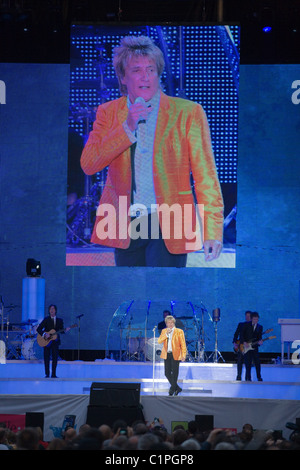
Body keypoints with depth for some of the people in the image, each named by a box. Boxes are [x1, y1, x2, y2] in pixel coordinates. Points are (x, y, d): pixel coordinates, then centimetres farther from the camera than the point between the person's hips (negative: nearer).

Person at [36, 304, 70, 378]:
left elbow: (61, 330, 6)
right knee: (46, 358, -1)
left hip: (55, 341, 2)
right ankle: (47, 374, 6)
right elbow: (38, 329, -5)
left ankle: (53, 374, 1)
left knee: (55, 358, -3)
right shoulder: (46, 319, 0)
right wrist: (44, 334, -21)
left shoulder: (59, 320, 9)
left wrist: (65, 330, -16)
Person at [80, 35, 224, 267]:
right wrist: (127, 127, -11)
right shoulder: (108, 112, 10)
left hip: (168, 224, -3)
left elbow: (205, 176, -1)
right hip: (125, 226, 3)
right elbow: (88, 165, -2)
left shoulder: (188, 112, 1)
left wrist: (212, 231, -9)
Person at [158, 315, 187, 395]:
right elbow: (159, 341, 0)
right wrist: (166, 334, -11)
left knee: (174, 373, -2)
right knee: (167, 373, 3)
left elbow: (183, 344, -2)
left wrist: (183, 355, -10)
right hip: (166, 355, 4)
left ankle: (172, 389, 10)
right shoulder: (164, 331, 11)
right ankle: (177, 388, 18)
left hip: (175, 355, -4)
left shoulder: (179, 331, 0)